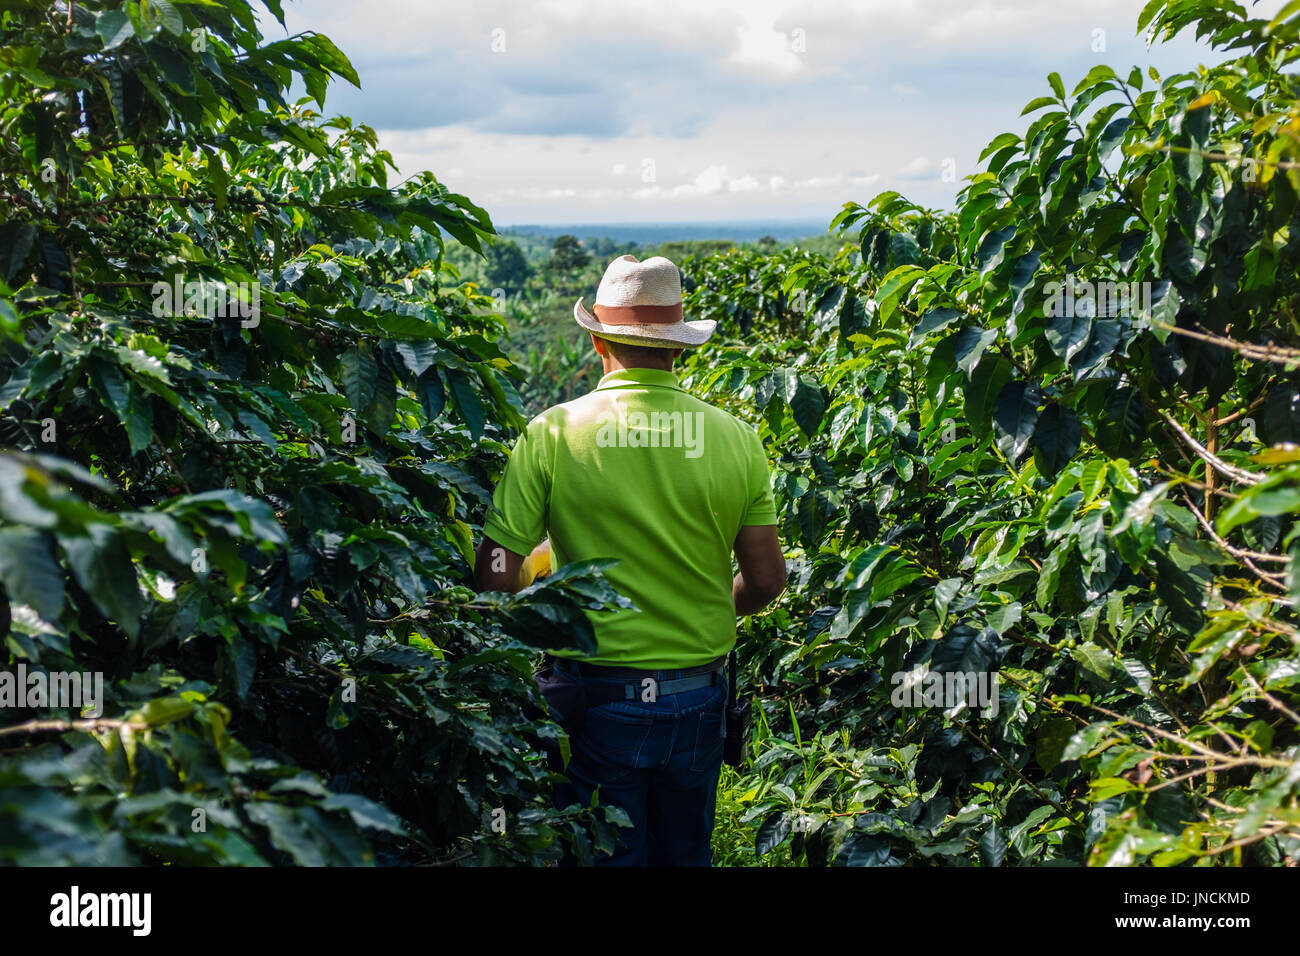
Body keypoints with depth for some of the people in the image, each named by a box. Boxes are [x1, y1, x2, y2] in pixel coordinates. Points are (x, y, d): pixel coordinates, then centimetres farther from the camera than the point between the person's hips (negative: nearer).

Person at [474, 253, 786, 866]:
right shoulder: (734, 437, -5)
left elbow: (495, 578, -13)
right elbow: (765, 581, -1)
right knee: (687, 855, 22)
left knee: (601, 855, 14)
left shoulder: (552, 433, -12)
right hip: (698, 699, 3)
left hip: (593, 700, -3)